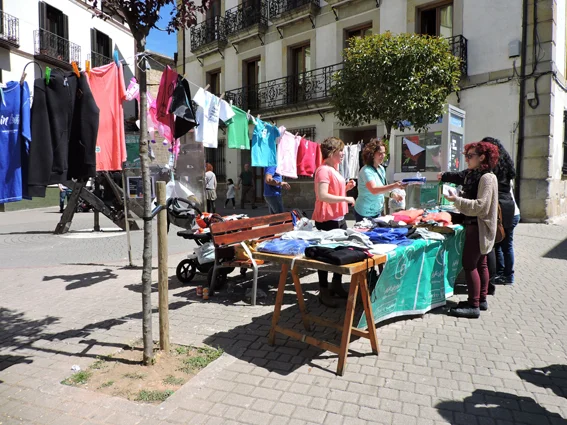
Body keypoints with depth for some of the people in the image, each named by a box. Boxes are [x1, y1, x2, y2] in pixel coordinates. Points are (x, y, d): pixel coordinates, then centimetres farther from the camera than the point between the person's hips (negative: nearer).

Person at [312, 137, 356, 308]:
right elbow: (322, 195, -26)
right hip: (327, 220, -10)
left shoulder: (334, 169, 15)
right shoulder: (324, 170, -16)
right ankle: (324, 291, 13)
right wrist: (346, 198, -22)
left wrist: (346, 187, 8)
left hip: (340, 218, 10)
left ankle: (336, 284, 32)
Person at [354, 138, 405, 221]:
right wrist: (394, 186, -41)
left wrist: (392, 193, -1)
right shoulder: (366, 171, -21)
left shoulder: (381, 169, 4)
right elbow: (374, 190, -34)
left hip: (377, 212, 8)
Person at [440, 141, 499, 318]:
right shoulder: (472, 174, 11)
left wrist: (457, 200, -28)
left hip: (479, 226, -10)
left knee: (469, 264, -8)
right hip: (473, 225, 10)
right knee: (480, 263, 15)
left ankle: (473, 306, -3)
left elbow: (481, 205, -23)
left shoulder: (487, 177, -16)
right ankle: (481, 300, 25)